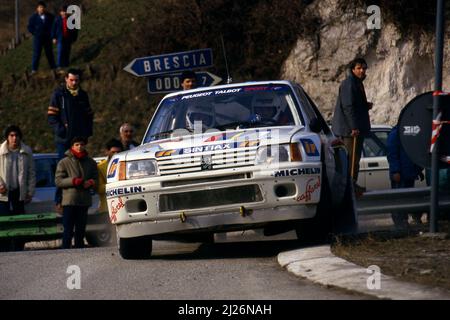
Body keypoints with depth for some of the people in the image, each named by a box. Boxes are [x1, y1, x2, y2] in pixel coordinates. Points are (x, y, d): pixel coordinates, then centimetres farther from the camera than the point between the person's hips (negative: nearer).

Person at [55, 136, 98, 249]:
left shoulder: (91, 162, 15)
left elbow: (96, 179, 16)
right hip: (69, 201, -4)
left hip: (84, 201, 4)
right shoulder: (64, 163, 4)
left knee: (81, 231, 8)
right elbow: (58, 181, -3)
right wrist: (73, 181, -16)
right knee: (68, 231, -7)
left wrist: (91, 183, -8)